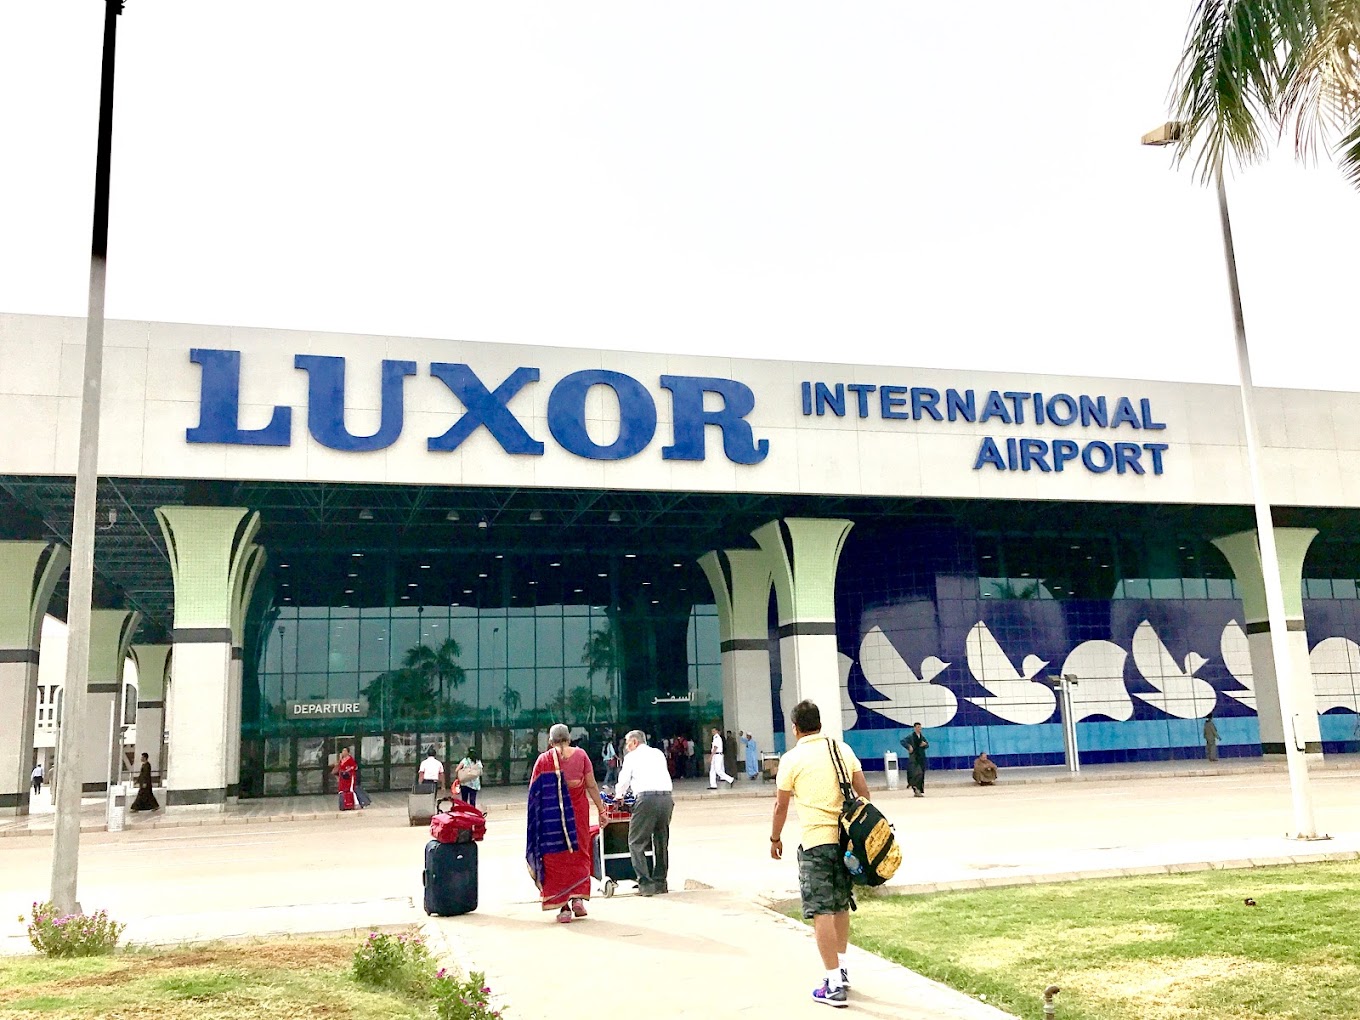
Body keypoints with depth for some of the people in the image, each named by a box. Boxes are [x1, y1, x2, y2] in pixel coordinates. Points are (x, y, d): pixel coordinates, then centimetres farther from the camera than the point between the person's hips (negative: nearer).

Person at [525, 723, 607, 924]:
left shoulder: (543, 760, -3)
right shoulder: (580, 755, -1)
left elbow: (534, 792, -2)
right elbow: (592, 786, -1)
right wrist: (601, 809, 7)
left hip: (551, 816, -1)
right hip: (577, 812, 1)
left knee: (556, 858, 6)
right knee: (578, 854, 15)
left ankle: (563, 907, 5)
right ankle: (578, 897, 2)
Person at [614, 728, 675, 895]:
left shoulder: (632, 756, 10)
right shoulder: (658, 753, 23)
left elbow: (624, 779, 16)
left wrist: (619, 795, 38)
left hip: (647, 798, -5)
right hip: (667, 796, 6)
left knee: (636, 842, 3)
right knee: (661, 841, 17)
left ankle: (646, 884, -5)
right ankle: (660, 883, 20)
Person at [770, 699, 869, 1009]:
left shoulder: (792, 758, -5)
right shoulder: (842, 749, 7)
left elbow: (781, 806, 0)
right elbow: (863, 792, 7)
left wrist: (775, 838, 14)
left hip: (815, 841, -5)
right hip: (846, 837, 5)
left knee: (821, 912, -3)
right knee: (841, 906, 19)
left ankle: (835, 986, -4)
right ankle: (841, 969, 30)